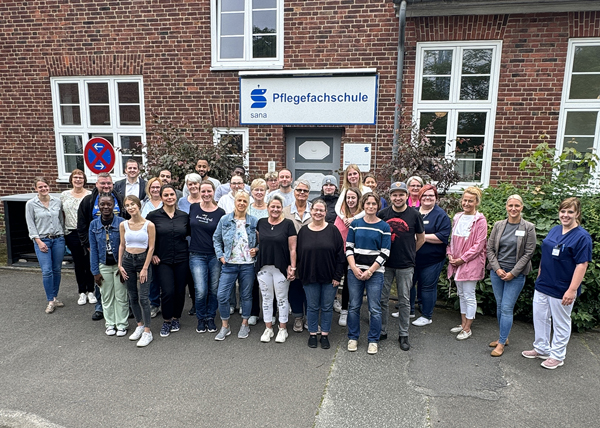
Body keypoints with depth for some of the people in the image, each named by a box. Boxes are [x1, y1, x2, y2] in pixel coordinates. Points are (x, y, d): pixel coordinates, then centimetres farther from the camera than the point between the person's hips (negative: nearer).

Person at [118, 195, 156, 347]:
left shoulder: (149, 225, -9)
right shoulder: (123, 225, 2)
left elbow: (151, 248, -8)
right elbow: (122, 245, 11)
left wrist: (145, 268, -11)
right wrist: (120, 264, 4)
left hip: (143, 260, -4)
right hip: (128, 260, 4)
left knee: (143, 297, -8)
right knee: (132, 296, 10)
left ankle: (147, 332, 0)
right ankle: (140, 325, 26)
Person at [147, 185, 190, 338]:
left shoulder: (184, 216, 3)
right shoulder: (153, 216, -3)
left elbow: (189, 234, 15)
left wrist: (187, 249, 4)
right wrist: (152, 255, -2)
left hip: (181, 260, 2)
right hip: (162, 260, -2)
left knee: (180, 291, 7)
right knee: (168, 291, -9)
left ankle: (176, 318, 29)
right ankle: (166, 321, 14)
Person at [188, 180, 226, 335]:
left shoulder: (220, 212, -2)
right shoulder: (193, 208, 3)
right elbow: (188, 228, 14)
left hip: (215, 256, 0)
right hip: (197, 255, 0)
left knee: (214, 289, 8)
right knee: (201, 290, -5)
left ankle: (210, 318, 28)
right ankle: (201, 319, 18)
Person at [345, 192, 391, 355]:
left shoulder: (384, 227, 1)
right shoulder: (355, 224, 7)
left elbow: (384, 253, -3)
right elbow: (348, 248, 5)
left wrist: (370, 271, -10)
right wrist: (354, 268, -7)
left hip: (375, 272, -2)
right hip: (354, 271, 2)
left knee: (375, 308, 2)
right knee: (354, 306, 8)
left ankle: (373, 340, 19)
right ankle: (353, 338, 23)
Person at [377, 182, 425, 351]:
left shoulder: (414, 214, -3)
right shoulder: (383, 213, -1)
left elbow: (421, 238, 9)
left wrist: (409, 253, 10)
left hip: (405, 265, -1)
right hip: (385, 263, 1)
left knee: (404, 301, 9)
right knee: (382, 299, 8)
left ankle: (403, 335, 22)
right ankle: (382, 331, 24)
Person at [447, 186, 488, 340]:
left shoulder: (480, 220, -11)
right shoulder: (457, 217, 9)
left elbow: (479, 244, -14)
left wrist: (462, 259, -14)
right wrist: (450, 254, 1)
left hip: (471, 263, -7)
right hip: (456, 263, 7)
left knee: (469, 296, 1)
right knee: (461, 294, 15)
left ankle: (467, 328, 12)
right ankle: (463, 323, 28)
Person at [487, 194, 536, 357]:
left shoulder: (528, 228, -5)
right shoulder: (498, 225, 3)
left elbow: (528, 253, -6)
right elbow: (490, 248, 4)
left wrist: (513, 273, -10)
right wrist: (497, 268, -6)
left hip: (516, 274, -3)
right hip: (497, 272, 4)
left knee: (507, 308, -3)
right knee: (499, 306, 12)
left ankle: (501, 343, 7)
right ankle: (504, 336, 28)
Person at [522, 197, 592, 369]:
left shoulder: (582, 236, -14)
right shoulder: (554, 230, 6)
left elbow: (582, 264, -18)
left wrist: (572, 290, -21)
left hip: (562, 289, -6)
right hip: (543, 285, 7)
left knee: (561, 323, 9)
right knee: (540, 317, 14)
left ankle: (557, 355, 25)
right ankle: (542, 349, 31)